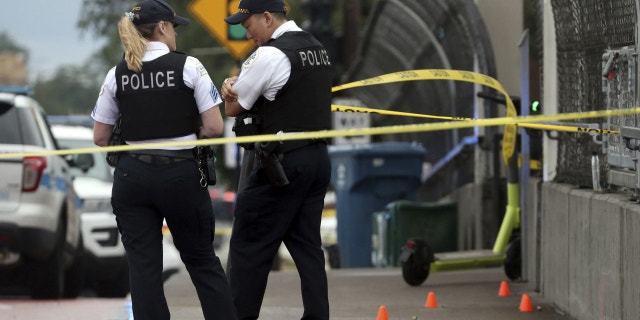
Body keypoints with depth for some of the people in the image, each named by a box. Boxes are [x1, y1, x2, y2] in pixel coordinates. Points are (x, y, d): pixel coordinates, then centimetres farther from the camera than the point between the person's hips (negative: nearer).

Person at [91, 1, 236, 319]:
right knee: (201, 259, 13)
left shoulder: (117, 74, 2)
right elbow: (215, 128, -8)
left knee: (143, 266, 3)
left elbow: (100, 137, 5)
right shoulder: (188, 66, -6)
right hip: (182, 174, -2)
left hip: (132, 176, 2)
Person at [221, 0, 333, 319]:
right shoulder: (316, 48, 13)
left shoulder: (269, 55, -15)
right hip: (317, 158, 9)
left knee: (248, 247, -2)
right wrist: (235, 86, 1)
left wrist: (229, 89, 14)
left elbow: (232, 107, -6)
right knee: (307, 245, 10)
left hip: (281, 162, -9)